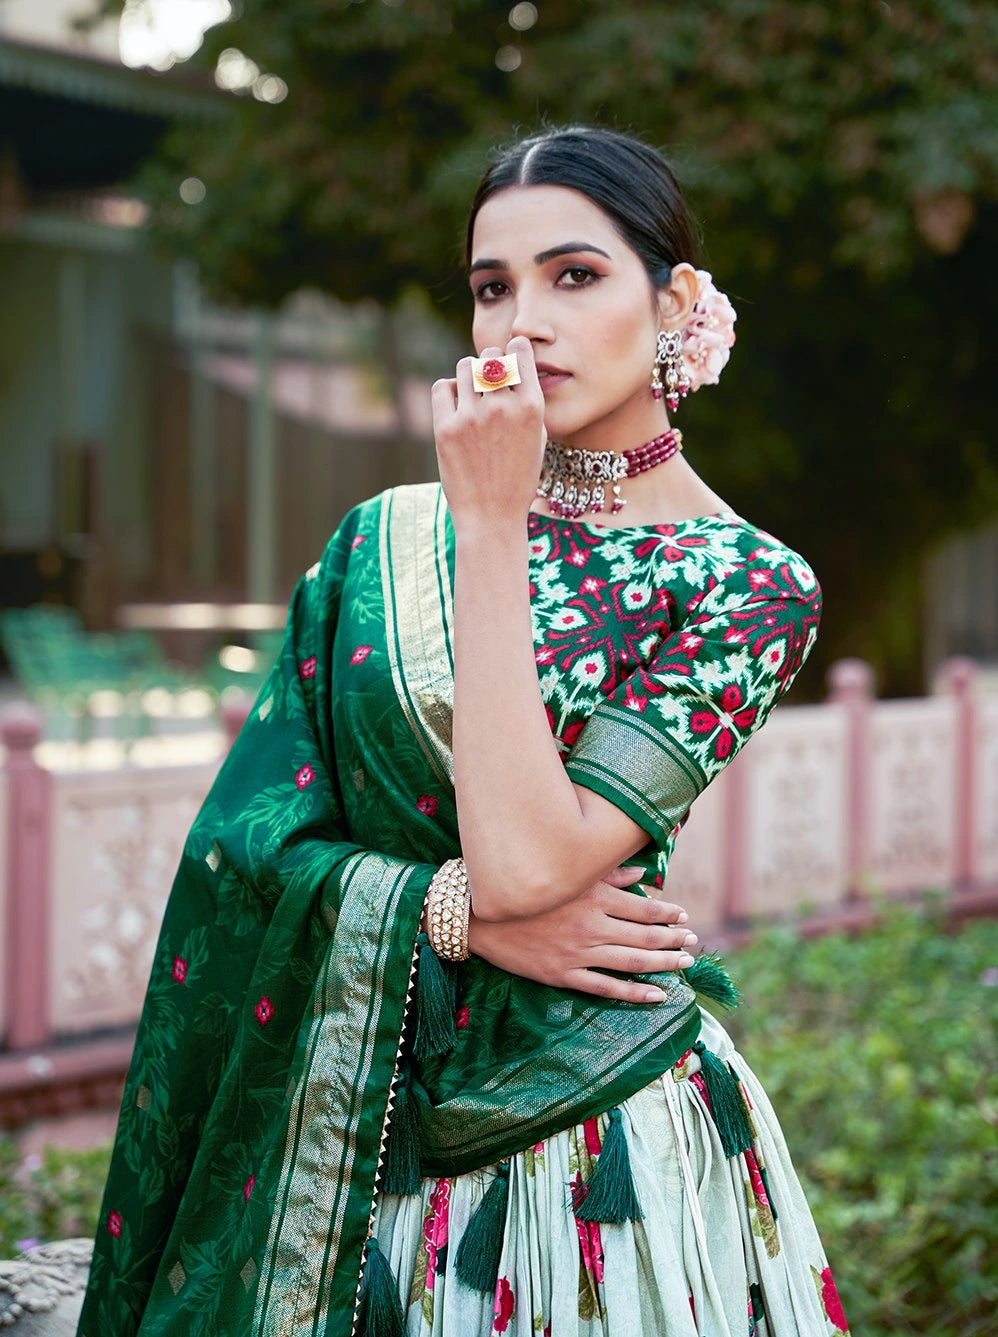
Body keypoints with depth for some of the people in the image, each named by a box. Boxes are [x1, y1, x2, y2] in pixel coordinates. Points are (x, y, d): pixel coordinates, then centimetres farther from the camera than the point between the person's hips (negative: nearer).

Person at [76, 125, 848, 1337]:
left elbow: (524, 858, -21)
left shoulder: (750, 587, -8)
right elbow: (247, 832, -2)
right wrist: (461, 912, -17)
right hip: (338, 1134, 3)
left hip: (596, 1136, -3)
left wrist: (490, 524, -18)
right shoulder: (381, 544, 3)